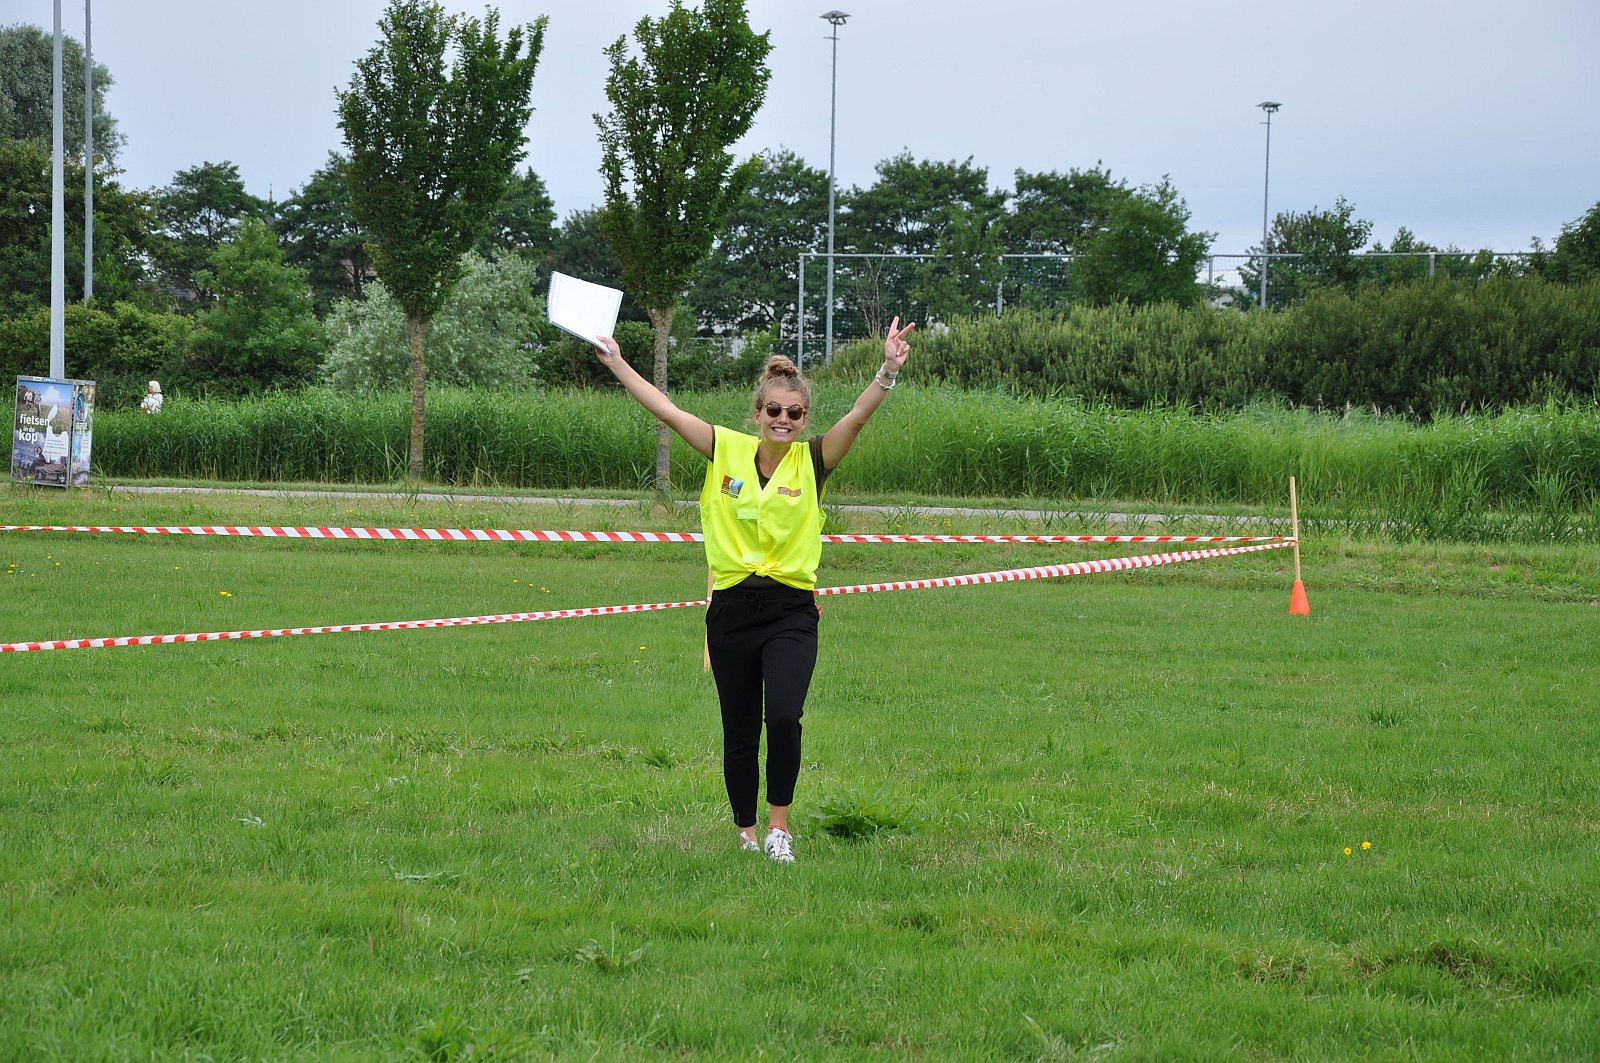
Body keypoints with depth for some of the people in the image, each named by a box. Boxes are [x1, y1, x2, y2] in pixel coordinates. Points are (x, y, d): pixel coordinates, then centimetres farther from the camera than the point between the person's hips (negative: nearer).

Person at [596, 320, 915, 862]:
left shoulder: (813, 460, -1)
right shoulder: (727, 449, 3)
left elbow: (859, 415, -15)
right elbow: (665, 409, 5)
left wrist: (888, 371, -30)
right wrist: (616, 363, 3)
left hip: (790, 611, -2)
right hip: (732, 609, 2)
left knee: (783, 716, -20)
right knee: (739, 731, 8)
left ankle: (779, 823, -1)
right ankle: (746, 832, 24)